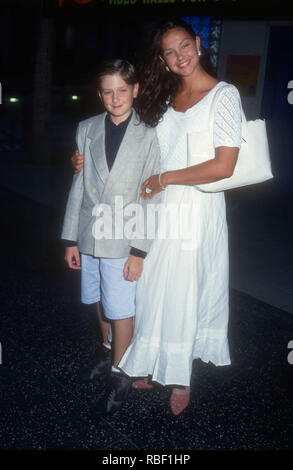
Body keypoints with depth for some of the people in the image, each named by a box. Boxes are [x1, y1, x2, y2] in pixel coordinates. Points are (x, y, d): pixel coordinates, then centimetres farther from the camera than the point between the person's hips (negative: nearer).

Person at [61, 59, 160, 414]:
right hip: (90, 236, 4)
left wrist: (139, 251, -11)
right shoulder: (86, 130, 3)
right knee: (101, 303, 19)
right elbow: (78, 186, 5)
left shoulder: (147, 136, -6)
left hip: (123, 241, -4)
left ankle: (120, 374, 24)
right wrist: (71, 239, 5)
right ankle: (109, 351, 43)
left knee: (120, 310, 3)